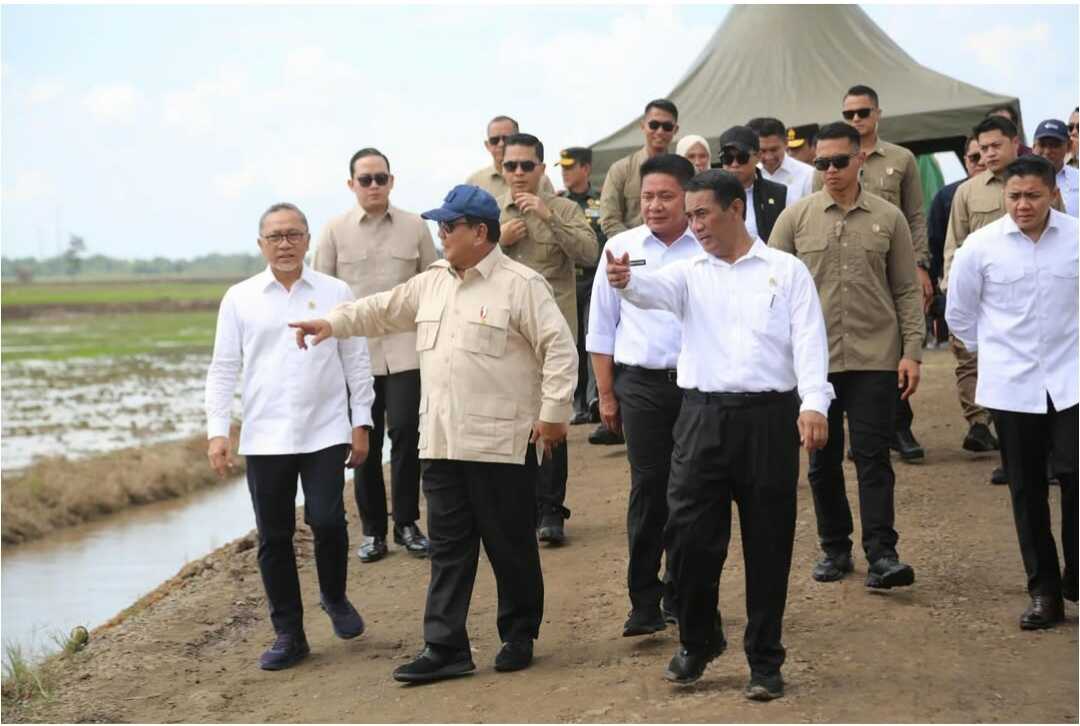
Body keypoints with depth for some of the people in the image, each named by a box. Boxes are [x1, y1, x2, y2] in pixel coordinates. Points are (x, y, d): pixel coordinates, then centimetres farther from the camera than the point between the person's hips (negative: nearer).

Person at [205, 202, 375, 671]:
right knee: (274, 536, 5)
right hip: (264, 437, 1)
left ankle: (334, 598, 19)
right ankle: (288, 634, 15)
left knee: (327, 520, -11)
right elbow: (223, 368, 5)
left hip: (326, 433, -1)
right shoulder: (239, 299, 5)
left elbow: (357, 362, 7)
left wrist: (361, 422, 3)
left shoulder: (335, 293, 4)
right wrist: (217, 431, -2)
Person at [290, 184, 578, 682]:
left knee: (510, 544, 5)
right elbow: (382, 311, 23)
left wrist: (553, 412, -15)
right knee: (448, 548, 7)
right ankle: (445, 647, 10)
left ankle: (519, 637, 19)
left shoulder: (521, 285, -9)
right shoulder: (432, 284, 13)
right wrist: (332, 324, 13)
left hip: (502, 443, -7)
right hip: (441, 443, 7)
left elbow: (559, 348, -12)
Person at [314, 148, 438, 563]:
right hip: (355, 351, 0)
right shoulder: (335, 231, 2)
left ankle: (406, 523, 8)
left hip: (405, 349, 0)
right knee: (366, 440, 5)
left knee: (405, 432, -6)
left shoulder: (414, 227, 4)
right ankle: (372, 529, 15)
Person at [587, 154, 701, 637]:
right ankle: (644, 601, 2)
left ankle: (682, 595, 20)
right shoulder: (620, 248, 6)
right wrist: (606, 394, 8)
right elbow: (602, 328, 11)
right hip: (641, 384, 0)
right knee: (648, 488, -4)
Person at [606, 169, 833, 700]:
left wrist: (813, 404, -19)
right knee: (689, 536, 0)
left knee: (768, 545, 4)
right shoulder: (689, 273, 10)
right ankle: (696, 643, 22)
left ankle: (764, 661, 16)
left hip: (769, 417, -2)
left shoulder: (787, 271, 5)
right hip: (703, 416, 2)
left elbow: (809, 341, -4)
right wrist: (626, 281, -37)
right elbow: (657, 289, -12)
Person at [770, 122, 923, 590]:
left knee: (873, 456, -4)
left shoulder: (888, 218, 3)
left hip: (874, 358, -1)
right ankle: (835, 549, 21)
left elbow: (907, 290, 5)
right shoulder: (796, 217, 3)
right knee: (823, 459, 9)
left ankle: (881, 555, -4)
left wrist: (912, 352, -2)